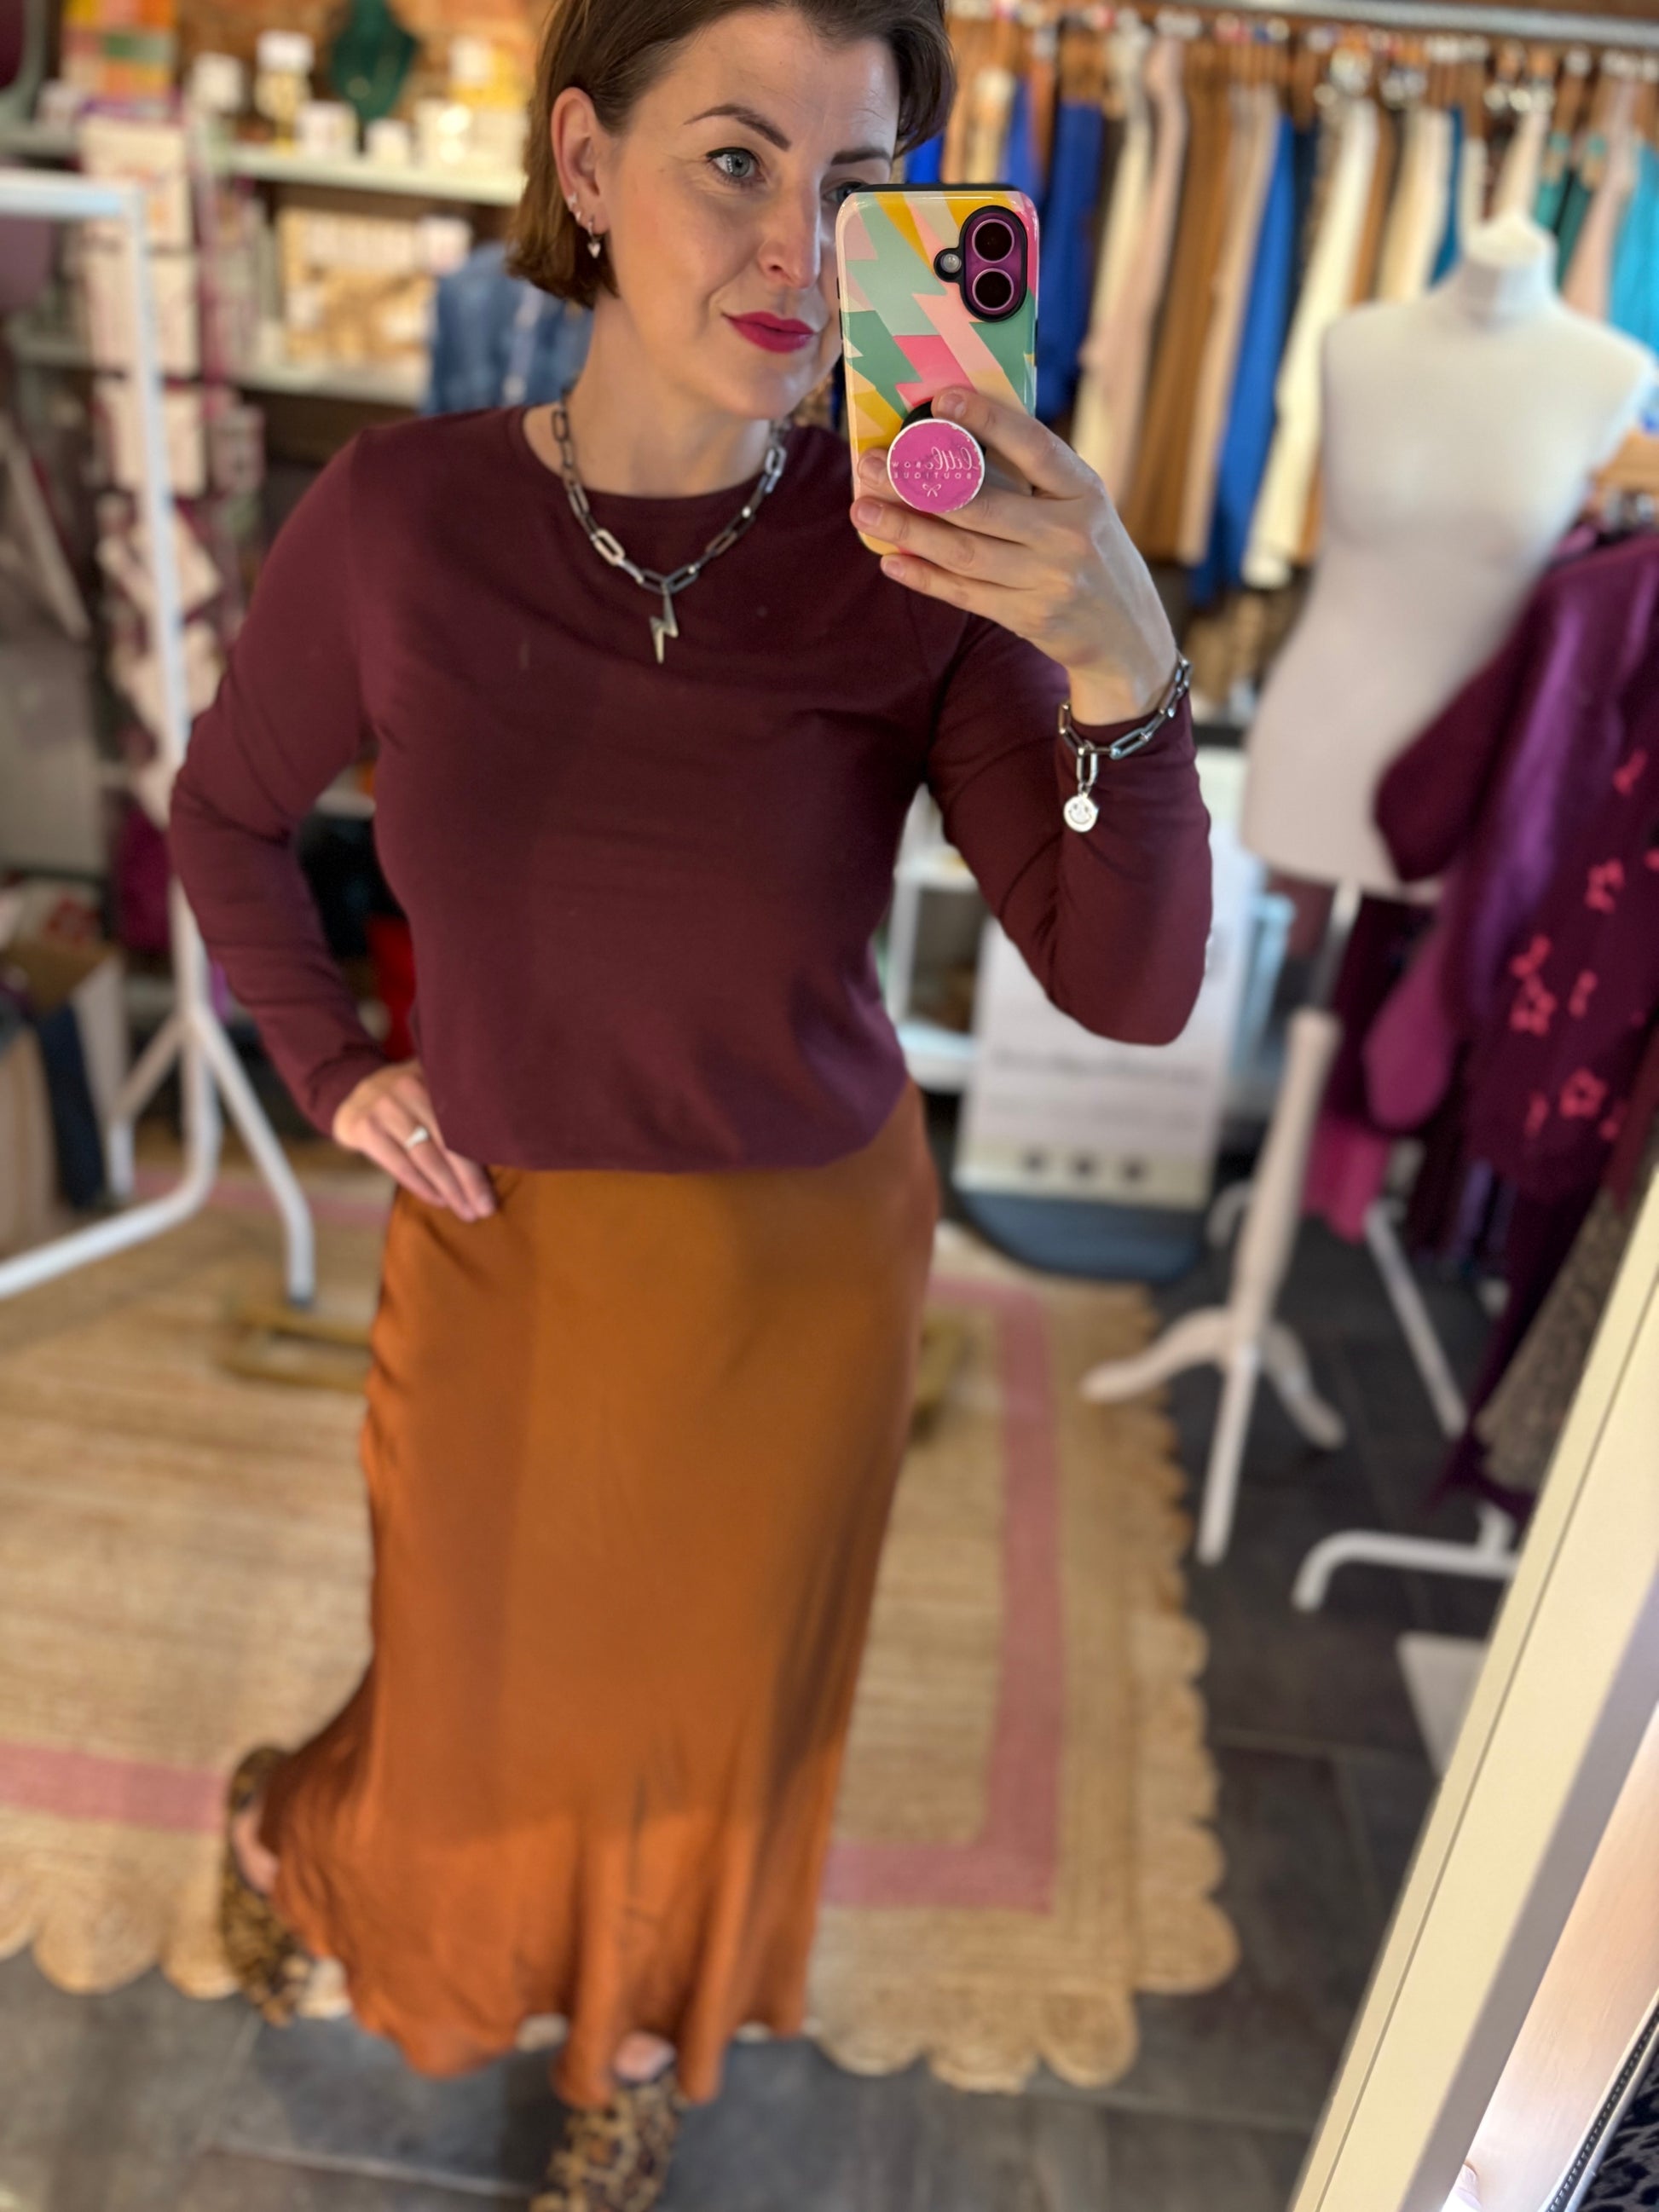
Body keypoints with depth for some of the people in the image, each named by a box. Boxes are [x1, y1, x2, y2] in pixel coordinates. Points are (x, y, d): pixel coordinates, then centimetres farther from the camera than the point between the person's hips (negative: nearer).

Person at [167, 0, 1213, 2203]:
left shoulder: (921, 560, -16)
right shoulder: (400, 515, -15)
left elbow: (1133, 988, -21)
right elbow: (228, 816, 4)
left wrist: (1127, 674, -36)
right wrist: (333, 1070, -3)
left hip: (807, 1261, 1)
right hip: (506, 1246, 0)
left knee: (719, 1700, 22)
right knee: (479, 1707, 21)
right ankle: (296, 1825, 62)